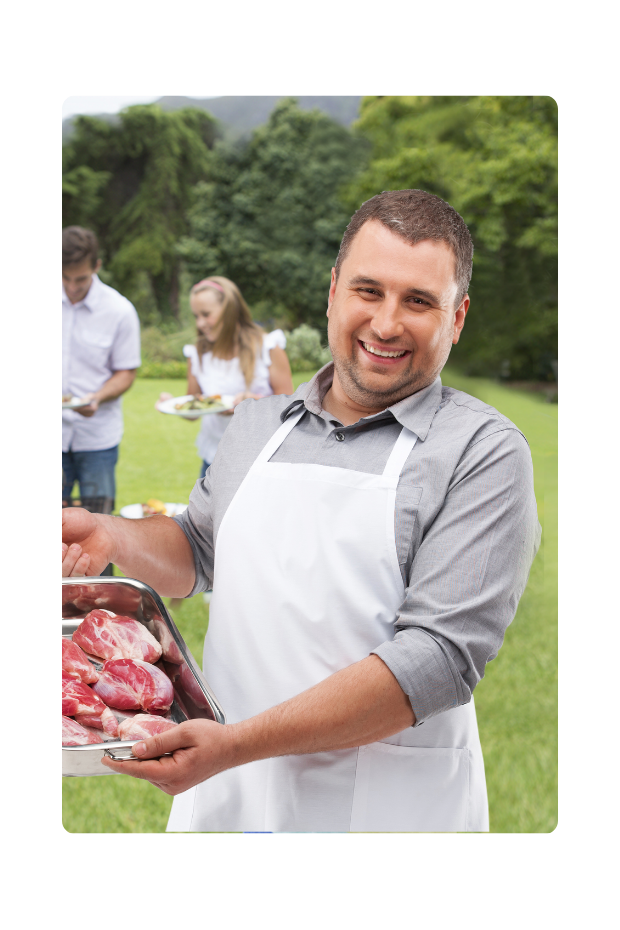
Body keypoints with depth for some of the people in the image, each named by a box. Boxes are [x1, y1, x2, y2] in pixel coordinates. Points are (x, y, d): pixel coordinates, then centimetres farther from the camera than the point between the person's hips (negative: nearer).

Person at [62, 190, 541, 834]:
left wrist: (238, 743, -25)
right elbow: (199, 552, 18)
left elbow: (442, 655, -20)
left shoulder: (484, 451, -12)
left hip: (389, 803, -4)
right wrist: (114, 538, -3)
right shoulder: (256, 425, 5)